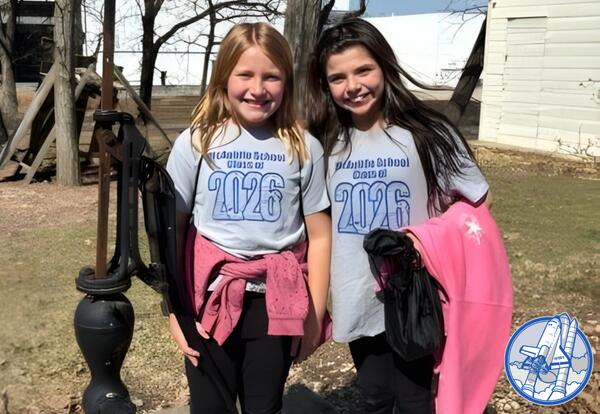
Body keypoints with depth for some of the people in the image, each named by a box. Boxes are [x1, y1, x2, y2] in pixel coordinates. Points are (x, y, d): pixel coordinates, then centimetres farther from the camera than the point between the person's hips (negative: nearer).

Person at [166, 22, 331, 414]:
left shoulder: (304, 148, -3)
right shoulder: (196, 143, -4)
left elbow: (319, 235, 0)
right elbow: (172, 229, 0)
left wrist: (315, 314, 1)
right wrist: (174, 308, -2)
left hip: (276, 303, 0)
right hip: (210, 299, 0)